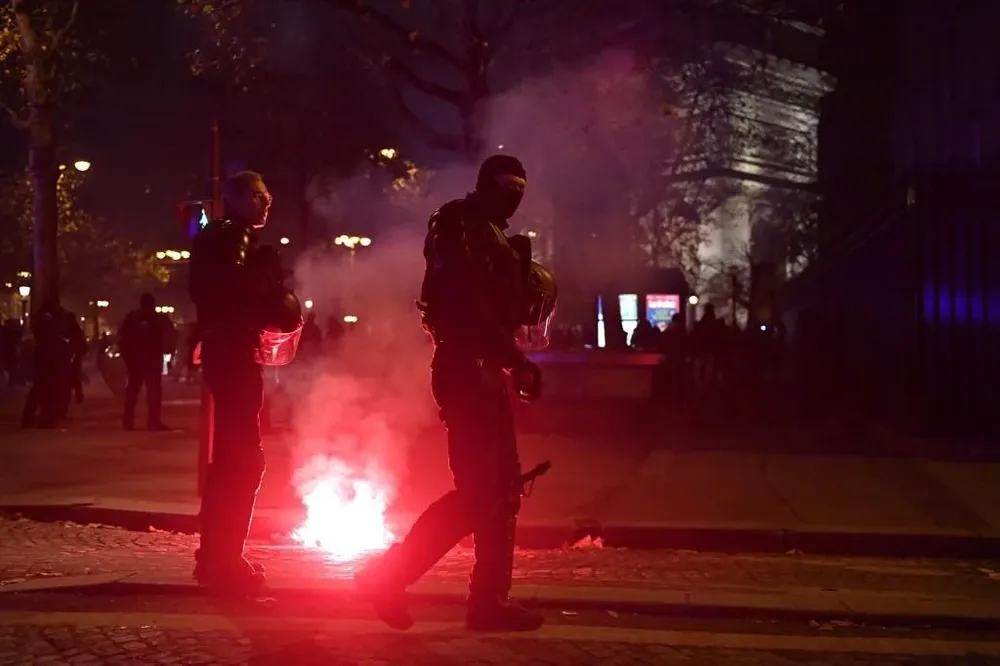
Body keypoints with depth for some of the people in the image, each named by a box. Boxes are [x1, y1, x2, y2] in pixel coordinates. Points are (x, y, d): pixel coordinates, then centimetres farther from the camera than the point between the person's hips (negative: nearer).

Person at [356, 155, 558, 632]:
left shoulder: (490, 235, 20)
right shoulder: (459, 224, -8)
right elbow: (466, 305, -20)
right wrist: (517, 358, -21)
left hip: (486, 371, 10)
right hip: (465, 369, -10)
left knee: (502, 488, 9)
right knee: (477, 491, -9)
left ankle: (490, 600, 13)